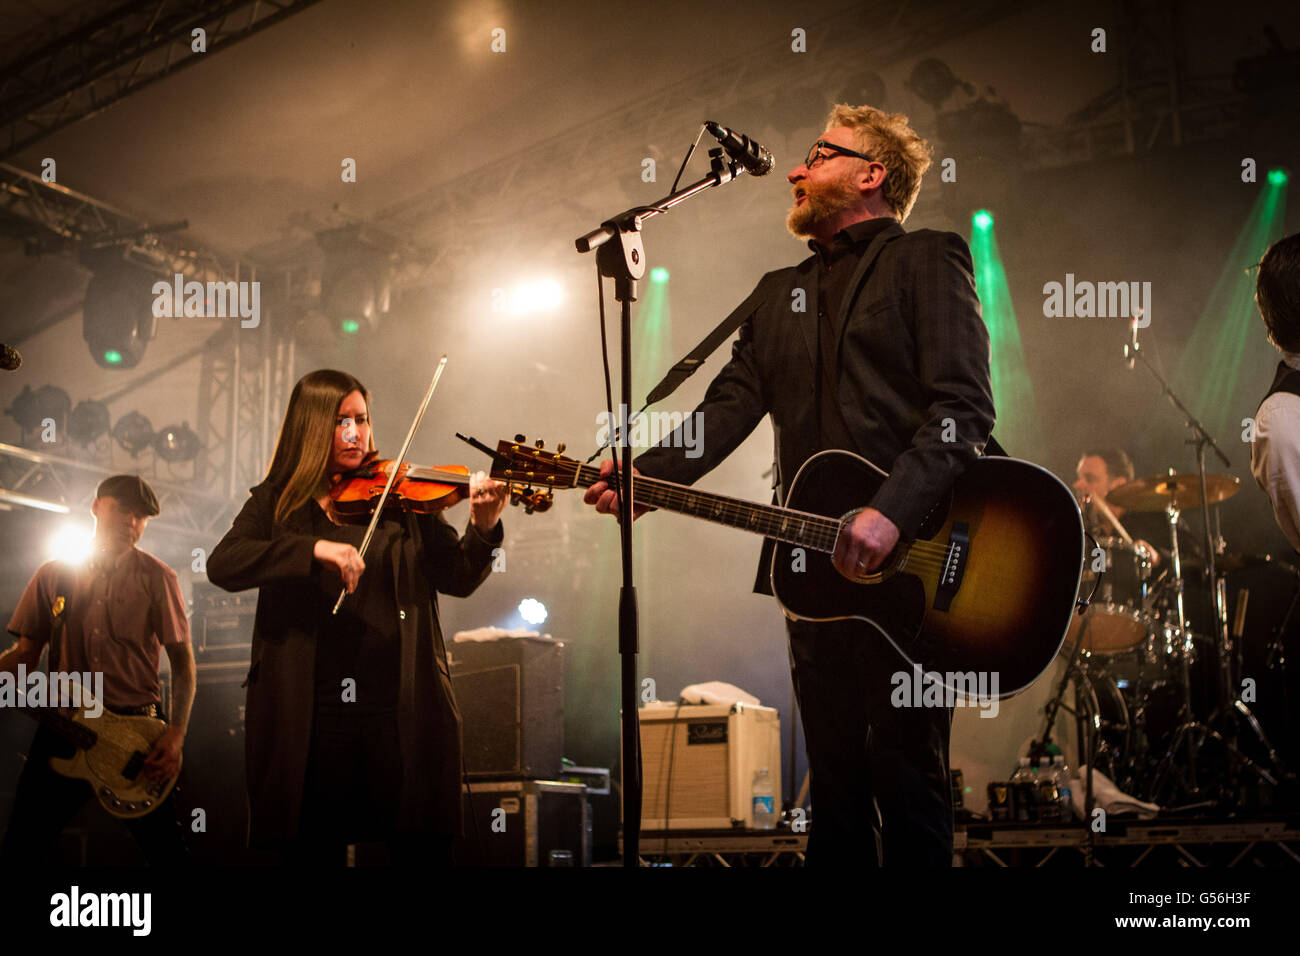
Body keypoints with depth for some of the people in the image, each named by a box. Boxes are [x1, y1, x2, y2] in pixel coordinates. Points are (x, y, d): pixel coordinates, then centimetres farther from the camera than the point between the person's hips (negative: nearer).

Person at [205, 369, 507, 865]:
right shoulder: (276, 503, 9)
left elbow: (457, 578, 1)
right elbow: (222, 565, -8)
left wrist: (483, 529, -20)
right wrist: (314, 549, -22)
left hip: (401, 712, 0)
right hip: (310, 716, 0)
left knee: (422, 848, 0)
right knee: (313, 848, 6)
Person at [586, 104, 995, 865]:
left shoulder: (927, 260, 2)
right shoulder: (780, 294, 23)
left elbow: (965, 407, -10)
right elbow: (732, 406, 12)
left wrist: (893, 515, -23)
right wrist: (644, 475, -5)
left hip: (911, 562, -6)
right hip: (818, 569, 6)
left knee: (907, 780, -5)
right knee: (836, 782, 10)